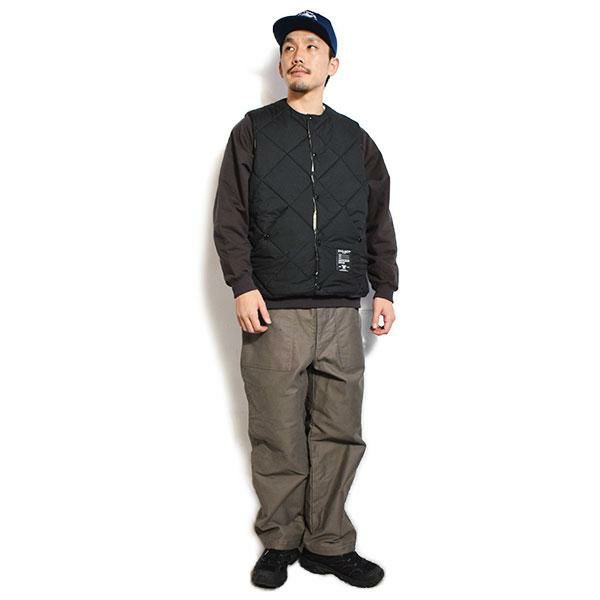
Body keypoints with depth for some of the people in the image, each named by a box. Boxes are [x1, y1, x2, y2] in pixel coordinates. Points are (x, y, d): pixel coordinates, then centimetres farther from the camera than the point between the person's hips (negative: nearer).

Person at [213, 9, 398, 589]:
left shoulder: (355, 139, 14)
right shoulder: (254, 131, 7)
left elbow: (378, 221, 16)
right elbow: (229, 216, 1)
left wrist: (384, 289, 10)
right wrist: (243, 286, -9)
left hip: (341, 314, 2)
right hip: (274, 312, -2)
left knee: (339, 433, 4)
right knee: (278, 436, 2)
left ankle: (328, 543, 19)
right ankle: (280, 542, 19)